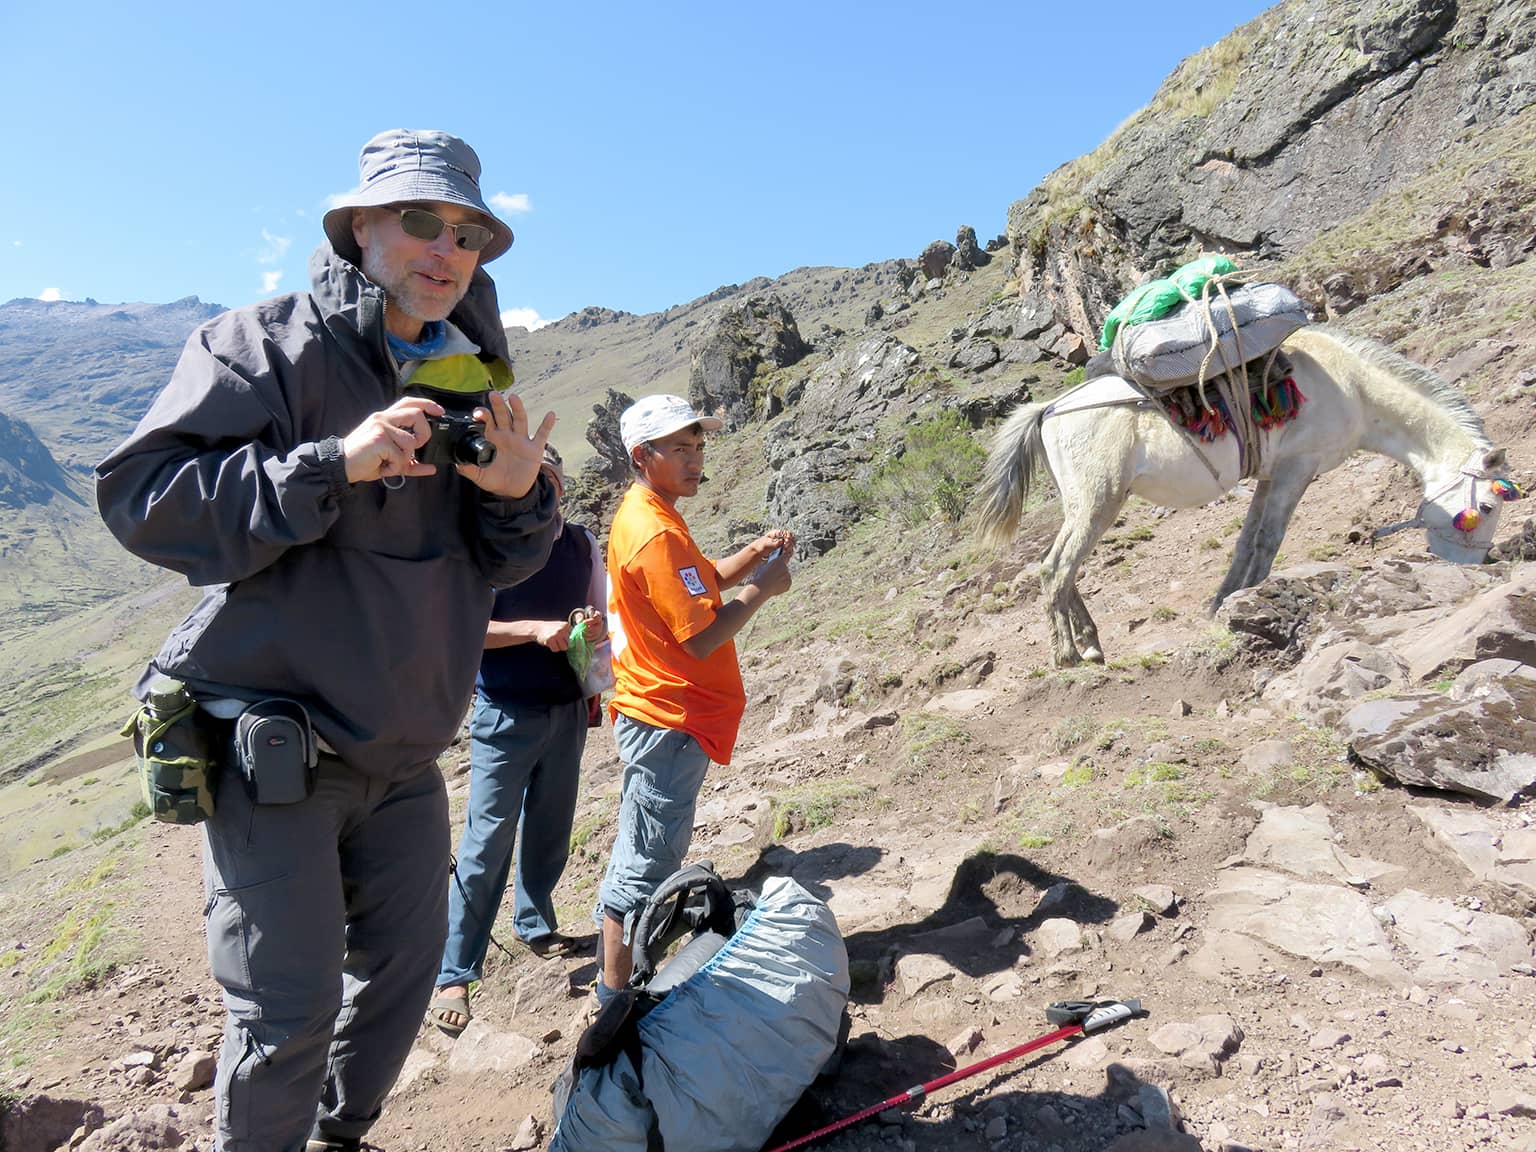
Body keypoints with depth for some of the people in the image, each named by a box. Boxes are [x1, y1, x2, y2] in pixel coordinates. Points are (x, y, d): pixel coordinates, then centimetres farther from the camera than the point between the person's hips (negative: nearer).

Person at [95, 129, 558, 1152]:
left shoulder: (470, 385, 8)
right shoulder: (266, 347, -9)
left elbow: (496, 566, 9)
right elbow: (140, 494, -18)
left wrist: (517, 498, -14)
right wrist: (334, 464, -26)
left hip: (404, 754, 6)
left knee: (404, 967, 18)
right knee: (291, 1007, -2)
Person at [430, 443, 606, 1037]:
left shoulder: (582, 544, 5)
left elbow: (604, 620, 11)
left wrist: (594, 628, -12)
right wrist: (535, 629, -23)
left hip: (567, 711, 5)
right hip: (507, 715, -4)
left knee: (550, 831, 16)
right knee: (487, 841, -2)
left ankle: (535, 924, 37)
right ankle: (453, 975, 8)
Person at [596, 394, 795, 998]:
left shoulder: (642, 515, 11)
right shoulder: (656, 532, -21)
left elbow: (697, 585, 19)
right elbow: (701, 638, -23)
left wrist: (754, 554, 3)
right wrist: (762, 587, -11)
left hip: (652, 715, 11)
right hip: (670, 721, -11)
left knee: (641, 852, 21)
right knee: (646, 862, 0)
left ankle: (620, 975, 36)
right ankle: (618, 991, 14)